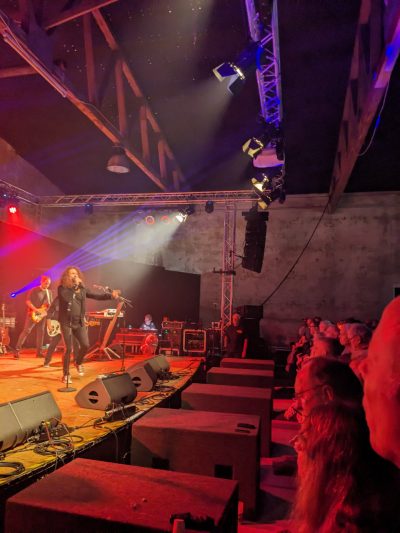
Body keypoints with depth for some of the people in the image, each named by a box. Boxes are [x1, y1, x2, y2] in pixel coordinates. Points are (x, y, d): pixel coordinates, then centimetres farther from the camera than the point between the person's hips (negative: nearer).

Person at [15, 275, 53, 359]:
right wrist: (36, 310, -21)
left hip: (42, 315, 5)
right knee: (26, 331, -8)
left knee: (40, 332, 6)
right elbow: (28, 302, -12)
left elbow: (50, 304, 16)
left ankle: (39, 352, 12)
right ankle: (17, 350, -4)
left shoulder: (49, 292, 10)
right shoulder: (34, 290, -7)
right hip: (33, 314, -5)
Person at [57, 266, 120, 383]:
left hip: (79, 323, 4)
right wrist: (75, 286, -18)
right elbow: (67, 298, -25)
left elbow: (97, 296, 6)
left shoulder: (82, 289, 7)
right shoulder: (62, 288, -5)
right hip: (66, 323, -4)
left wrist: (111, 295, -5)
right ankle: (66, 374, 12)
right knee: (68, 348, -4)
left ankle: (78, 363, 28)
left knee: (85, 345, -3)